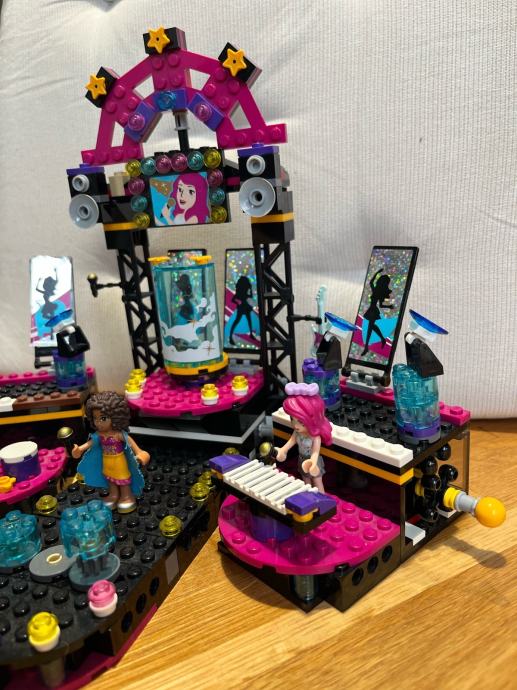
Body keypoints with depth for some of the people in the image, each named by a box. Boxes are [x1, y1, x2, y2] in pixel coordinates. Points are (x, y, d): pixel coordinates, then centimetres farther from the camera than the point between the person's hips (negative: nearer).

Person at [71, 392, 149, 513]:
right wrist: (80, 449, -22)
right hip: (106, 461, 6)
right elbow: (91, 442, -8)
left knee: (122, 478, 15)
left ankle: (127, 496, 35)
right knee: (110, 478, 25)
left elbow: (130, 442, -27)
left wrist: (139, 453, -33)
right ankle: (113, 494, 47)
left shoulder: (119, 434, -30)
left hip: (119, 461, -5)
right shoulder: (98, 434, -15)